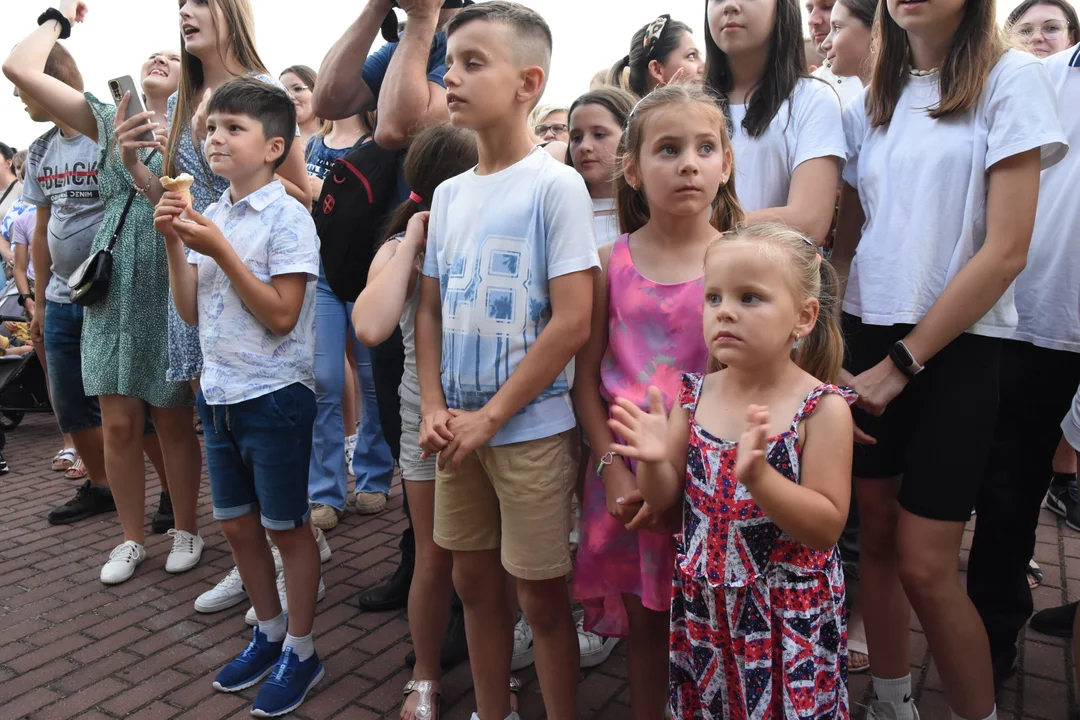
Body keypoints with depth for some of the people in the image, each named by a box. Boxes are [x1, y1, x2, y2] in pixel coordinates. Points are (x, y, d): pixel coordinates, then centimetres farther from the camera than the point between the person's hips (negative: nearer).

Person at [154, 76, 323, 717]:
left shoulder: (289, 217, -13)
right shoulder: (211, 217, 8)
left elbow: (281, 316, -18)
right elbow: (192, 311, 9)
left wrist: (220, 250, -19)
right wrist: (175, 245, -3)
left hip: (274, 396, -7)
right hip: (219, 394, 7)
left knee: (287, 527, 7)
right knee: (237, 523, 17)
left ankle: (301, 651, 25)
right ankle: (269, 633, 38)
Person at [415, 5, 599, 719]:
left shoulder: (556, 185, -11)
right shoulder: (449, 193, 8)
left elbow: (573, 321, -16)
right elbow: (431, 310, 11)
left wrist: (491, 417, -13)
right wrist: (435, 407, -2)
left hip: (531, 428, -6)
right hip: (460, 427, 6)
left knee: (541, 594, 7)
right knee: (474, 582, 17)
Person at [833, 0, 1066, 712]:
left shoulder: (1011, 79, -5)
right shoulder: (869, 105, 10)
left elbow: (1006, 251, -12)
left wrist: (900, 364, -13)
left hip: (958, 346, -4)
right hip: (869, 335, 4)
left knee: (923, 565, -4)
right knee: (877, 534, 10)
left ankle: (981, 712, 20)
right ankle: (890, 703, 29)